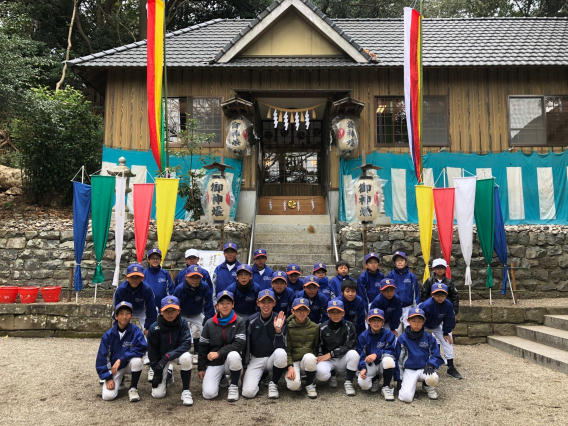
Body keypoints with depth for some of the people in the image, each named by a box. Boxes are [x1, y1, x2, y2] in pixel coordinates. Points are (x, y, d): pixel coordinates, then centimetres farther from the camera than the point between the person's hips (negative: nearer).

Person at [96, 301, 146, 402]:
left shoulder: (136, 331, -14)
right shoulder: (108, 335, -10)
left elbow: (140, 349, -24)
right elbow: (102, 357, -6)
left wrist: (120, 360, -29)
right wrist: (108, 378, -11)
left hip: (129, 363, -1)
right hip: (113, 367, 1)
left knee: (137, 360, -36)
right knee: (108, 396, -17)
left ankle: (133, 388, -9)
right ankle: (119, 380, 19)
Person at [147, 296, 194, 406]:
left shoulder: (182, 323, -21)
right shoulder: (155, 328, -19)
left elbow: (186, 344, -27)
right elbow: (152, 351, -8)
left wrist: (168, 356, -37)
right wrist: (156, 372, -9)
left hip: (178, 352, -1)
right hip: (161, 357, 1)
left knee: (186, 357, -37)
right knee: (157, 394, -7)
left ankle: (185, 390, -15)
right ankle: (167, 375, 27)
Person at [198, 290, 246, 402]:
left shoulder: (239, 322, -5)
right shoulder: (209, 324, 1)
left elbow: (240, 344, -16)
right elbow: (203, 347, 7)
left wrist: (219, 353, -19)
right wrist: (201, 368, 7)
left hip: (231, 361, -2)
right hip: (214, 363, 2)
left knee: (234, 355, -37)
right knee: (208, 394, -17)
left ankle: (234, 386, -10)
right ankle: (220, 378, 19)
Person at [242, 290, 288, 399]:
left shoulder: (280, 320, -8)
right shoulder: (251, 321, -5)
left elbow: (280, 347, -14)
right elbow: (246, 345, 5)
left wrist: (278, 330, -30)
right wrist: (245, 368, 7)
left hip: (273, 358, -1)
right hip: (256, 359, 1)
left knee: (281, 353, -36)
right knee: (248, 392, -19)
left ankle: (273, 384, -8)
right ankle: (262, 375, 16)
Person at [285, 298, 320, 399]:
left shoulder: (314, 327, 6)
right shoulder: (288, 327, -3)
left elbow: (316, 347, 12)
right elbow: (286, 349, -5)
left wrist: (316, 359, -6)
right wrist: (290, 367, -17)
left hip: (308, 360, 2)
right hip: (293, 361, -2)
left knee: (309, 357, -36)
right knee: (294, 385, -31)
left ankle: (309, 385, -8)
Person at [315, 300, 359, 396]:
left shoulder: (349, 326, -3)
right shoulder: (322, 328, 0)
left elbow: (349, 346, -11)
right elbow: (319, 346, 5)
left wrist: (331, 354, -17)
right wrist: (320, 356, -17)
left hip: (343, 359, 0)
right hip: (328, 361, 0)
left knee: (354, 354, -33)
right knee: (321, 373, -32)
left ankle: (348, 382, -11)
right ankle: (332, 375, 7)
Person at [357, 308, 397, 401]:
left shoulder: (388, 334, -7)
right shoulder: (363, 336, -2)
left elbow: (391, 351, -16)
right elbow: (361, 355, -4)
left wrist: (377, 354, -31)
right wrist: (363, 368, -22)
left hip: (383, 364, -1)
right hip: (369, 365, 2)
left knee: (388, 359, -38)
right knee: (363, 384, -26)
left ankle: (386, 387, -13)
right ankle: (375, 379, 15)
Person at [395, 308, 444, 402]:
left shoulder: (429, 337, 1)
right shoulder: (402, 338, -2)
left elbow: (436, 356, 5)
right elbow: (398, 359, 4)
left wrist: (430, 365, -17)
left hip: (424, 369, 1)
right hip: (409, 370, -1)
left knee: (433, 379, -35)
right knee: (406, 397, -24)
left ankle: (428, 386, 4)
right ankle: (411, 386, 14)